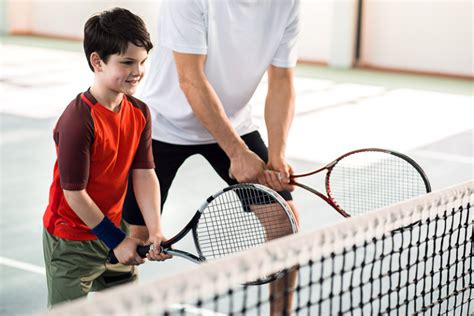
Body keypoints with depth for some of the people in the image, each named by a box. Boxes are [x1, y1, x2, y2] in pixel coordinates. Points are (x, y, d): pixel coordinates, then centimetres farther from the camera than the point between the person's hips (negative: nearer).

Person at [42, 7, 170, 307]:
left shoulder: (140, 112, -4)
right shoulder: (78, 120, -25)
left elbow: (144, 173, -5)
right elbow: (74, 192, -22)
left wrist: (155, 230, -17)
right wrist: (116, 240, -15)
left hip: (114, 229, 7)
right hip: (72, 242, -7)